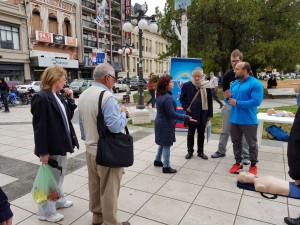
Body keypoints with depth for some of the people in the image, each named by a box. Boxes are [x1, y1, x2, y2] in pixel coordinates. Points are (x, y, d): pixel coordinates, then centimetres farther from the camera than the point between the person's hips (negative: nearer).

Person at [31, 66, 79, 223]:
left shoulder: (58, 96, 8)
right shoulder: (41, 97, -19)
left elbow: (68, 116, 13)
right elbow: (39, 127, -22)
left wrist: (70, 99, 2)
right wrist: (43, 152, -22)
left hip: (61, 144, 9)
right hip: (51, 147, -9)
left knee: (59, 175, 23)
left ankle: (59, 201, 42)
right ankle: (46, 212, 25)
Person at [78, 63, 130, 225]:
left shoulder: (83, 95, 6)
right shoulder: (108, 97, -22)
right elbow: (115, 127, -27)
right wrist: (123, 113, -9)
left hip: (90, 149, 9)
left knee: (94, 185, 21)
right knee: (109, 189, 6)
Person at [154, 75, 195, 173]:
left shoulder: (160, 95, 5)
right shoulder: (167, 98, -26)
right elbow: (172, 114, -26)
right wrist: (186, 118, -24)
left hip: (161, 123, 10)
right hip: (166, 124, -10)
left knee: (162, 143, 22)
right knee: (166, 145, 1)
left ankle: (157, 160, 36)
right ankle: (166, 167, 12)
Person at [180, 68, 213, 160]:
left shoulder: (206, 86, -2)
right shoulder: (186, 85, -5)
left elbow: (209, 101, 2)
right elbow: (182, 98, 4)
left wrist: (209, 114, 0)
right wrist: (186, 107, -10)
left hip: (203, 115, 1)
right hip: (191, 114, -1)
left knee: (201, 134, 14)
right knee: (190, 134, 11)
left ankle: (201, 152, 28)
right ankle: (190, 151, 25)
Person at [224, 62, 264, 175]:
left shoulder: (255, 84, -13)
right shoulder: (234, 84, 9)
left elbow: (256, 101, -23)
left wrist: (237, 103, -21)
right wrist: (227, 98, -9)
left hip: (249, 120, -6)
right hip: (234, 119, 6)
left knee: (252, 144, 9)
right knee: (236, 142, 15)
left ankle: (253, 165, 27)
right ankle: (238, 163, 31)